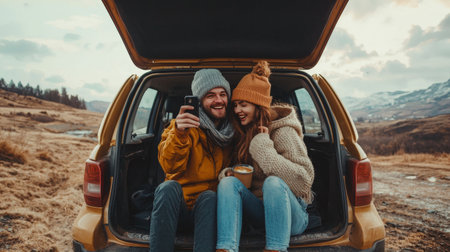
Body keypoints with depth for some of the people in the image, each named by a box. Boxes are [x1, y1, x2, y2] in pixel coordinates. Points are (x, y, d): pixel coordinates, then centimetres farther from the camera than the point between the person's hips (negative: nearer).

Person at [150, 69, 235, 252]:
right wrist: (178, 133, -34)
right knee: (168, 187, -31)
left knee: (210, 197, -31)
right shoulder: (187, 126, -3)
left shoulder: (232, 131, 6)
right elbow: (170, 167, -16)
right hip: (177, 204, -1)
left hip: (208, 208, 1)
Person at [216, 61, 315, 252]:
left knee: (273, 182, -35)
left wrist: (263, 148, -23)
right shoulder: (243, 133, 8)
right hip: (259, 212, 5)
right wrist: (228, 172, -7)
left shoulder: (283, 132, -12)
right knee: (229, 182, -22)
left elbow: (304, 180, -21)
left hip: (290, 214, -5)